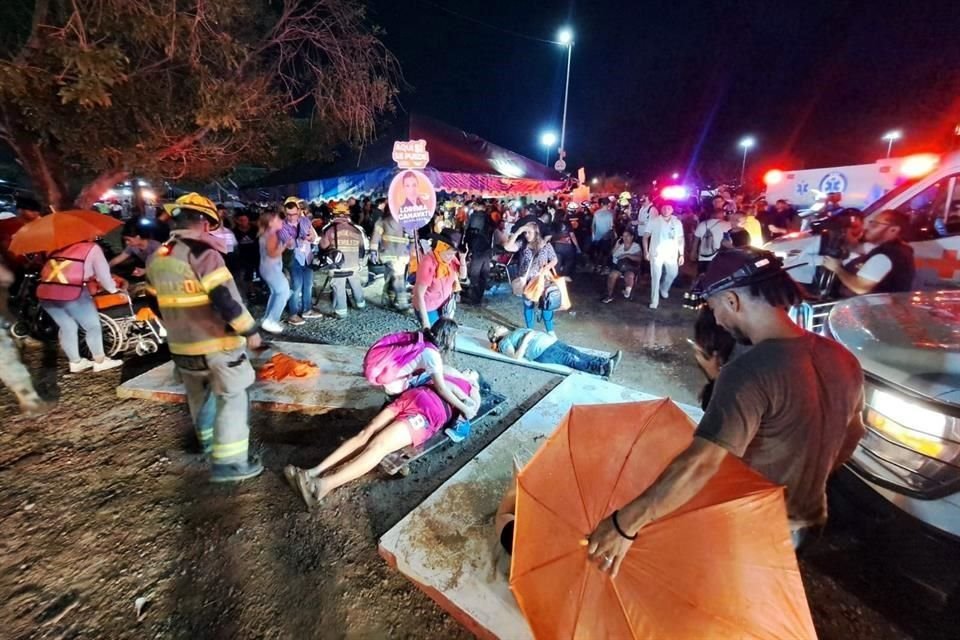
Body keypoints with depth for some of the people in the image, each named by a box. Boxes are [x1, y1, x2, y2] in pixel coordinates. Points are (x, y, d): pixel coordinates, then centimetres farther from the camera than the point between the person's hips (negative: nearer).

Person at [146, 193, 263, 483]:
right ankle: (229, 462, 2)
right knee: (232, 399, 0)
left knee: (200, 397, 23)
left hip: (181, 345, 8)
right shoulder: (202, 252, -16)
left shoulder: (156, 258, 11)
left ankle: (209, 443, 42)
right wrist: (249, 330, -16)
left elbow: (161, 300, 20)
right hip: (216, 343, -8)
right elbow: (226, 297, -22)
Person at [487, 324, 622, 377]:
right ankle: (602, 368, -35)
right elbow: (517, 358, -12)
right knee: (569, 358, -23)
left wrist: (550, 336, 12)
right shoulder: (504, 342, 5)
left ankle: (605, 362, -22)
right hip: (541, 352, -8)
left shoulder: (517, 331, 32)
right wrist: (526, 339, -13)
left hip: (550, 341, 8)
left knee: (574, 352, -11)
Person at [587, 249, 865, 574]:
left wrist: (625, 523, -38)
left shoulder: (750, 372, -35)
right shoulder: (843, 359, -9)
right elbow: (851, 438, 6)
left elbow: (701, 464, -42)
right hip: (808, 517, 7)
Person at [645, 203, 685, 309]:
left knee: (673, 273, 11)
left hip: (671, 253, 3)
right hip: (656, 253, -2)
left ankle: (664, 288, 42)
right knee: (656, 276, -2)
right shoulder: (654, 221, -1)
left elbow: (680, 239, 6)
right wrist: (646, 251, -9)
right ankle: (654, 300, 5)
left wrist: (681, 254, 2)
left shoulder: (677, 222, 5)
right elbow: (646, 236, 0)